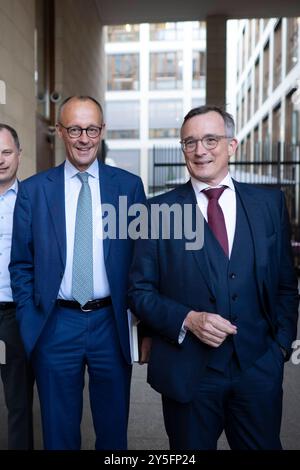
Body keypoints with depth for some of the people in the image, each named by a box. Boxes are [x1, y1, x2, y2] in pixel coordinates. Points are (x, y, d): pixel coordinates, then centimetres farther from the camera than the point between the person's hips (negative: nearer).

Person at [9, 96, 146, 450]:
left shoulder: (129, 186, 0)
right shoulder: (33, 190, 1)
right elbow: (21, 265, 3)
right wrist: (29, 325, -3)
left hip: (112, 324, 0)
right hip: (56, 326, 0)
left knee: (113, 431, 18)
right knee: (59, 433, 17)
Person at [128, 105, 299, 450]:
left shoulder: (270, 203, 3)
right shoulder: (159, 210, -4)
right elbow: (140, 291, -2)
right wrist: (187, 320, -16)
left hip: (258, 367, 2)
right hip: (187, 372, -1)